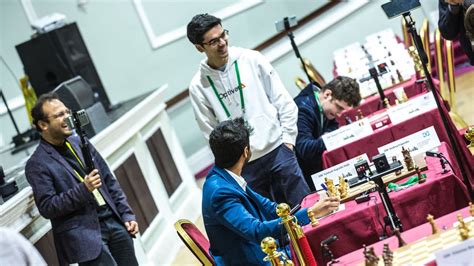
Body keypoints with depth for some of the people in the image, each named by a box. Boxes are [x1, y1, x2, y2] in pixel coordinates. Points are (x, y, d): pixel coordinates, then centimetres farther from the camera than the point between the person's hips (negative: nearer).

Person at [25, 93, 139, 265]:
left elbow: (109, 181, 15)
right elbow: (46, 207, -13)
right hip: (84, 234, -6)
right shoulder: (37, 164, -9)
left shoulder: (80, 143, 10)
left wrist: (126, 214, 9)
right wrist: (83, 189, -22)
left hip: (114, 221, 6)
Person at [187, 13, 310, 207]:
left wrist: (288, 139, -1)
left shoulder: (252, 60, -1)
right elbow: (211, 134, 3)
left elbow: (283, 100, 3)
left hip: (277, 150, 0)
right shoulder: (198, 86, -2)